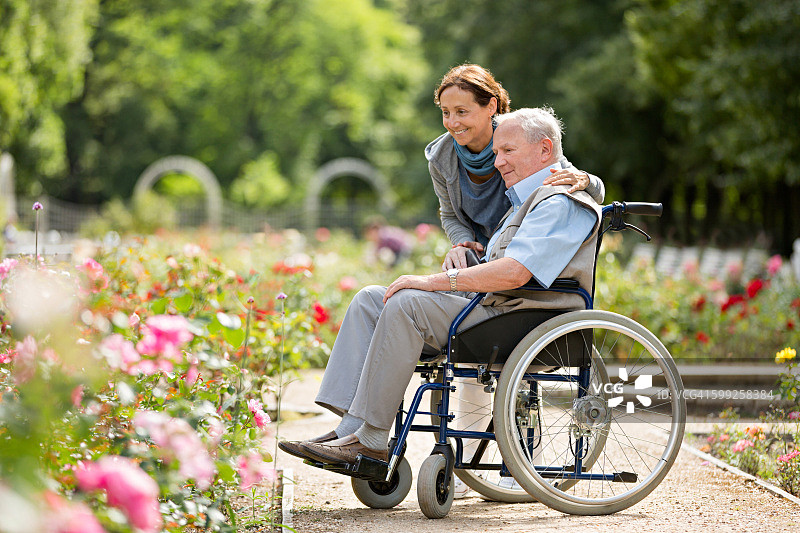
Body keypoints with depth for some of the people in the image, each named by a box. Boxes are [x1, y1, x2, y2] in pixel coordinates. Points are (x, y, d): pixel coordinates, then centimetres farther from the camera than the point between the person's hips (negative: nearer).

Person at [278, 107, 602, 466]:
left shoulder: (562, 202, -10)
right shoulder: (524, 201, 26)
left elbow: (513, 273, -23)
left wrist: (434, 281, -19)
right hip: (490, 307, 11)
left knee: (406, 303, -27)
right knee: (370, 299, 0)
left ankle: (369, 440, -26)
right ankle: (349, 428, -13)